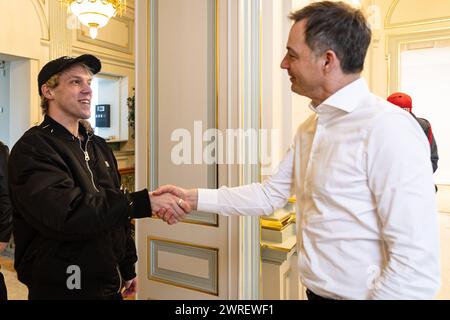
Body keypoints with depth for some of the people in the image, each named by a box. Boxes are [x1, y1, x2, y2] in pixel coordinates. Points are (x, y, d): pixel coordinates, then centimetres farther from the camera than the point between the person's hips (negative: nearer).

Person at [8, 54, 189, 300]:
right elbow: (65, 212, -30)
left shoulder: (98, 146, 9)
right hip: (61, 289, -6)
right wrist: (143, 202, -34)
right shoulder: (32, 149, -15)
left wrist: (128, 267, 15)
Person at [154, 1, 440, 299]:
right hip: (316, 290, 8)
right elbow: (270, 193, 7)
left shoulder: (387, 129, -23)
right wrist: (194, 198, 2)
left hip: (357, 293, -7)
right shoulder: (308, 128, 5)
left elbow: (417, 264, -24)